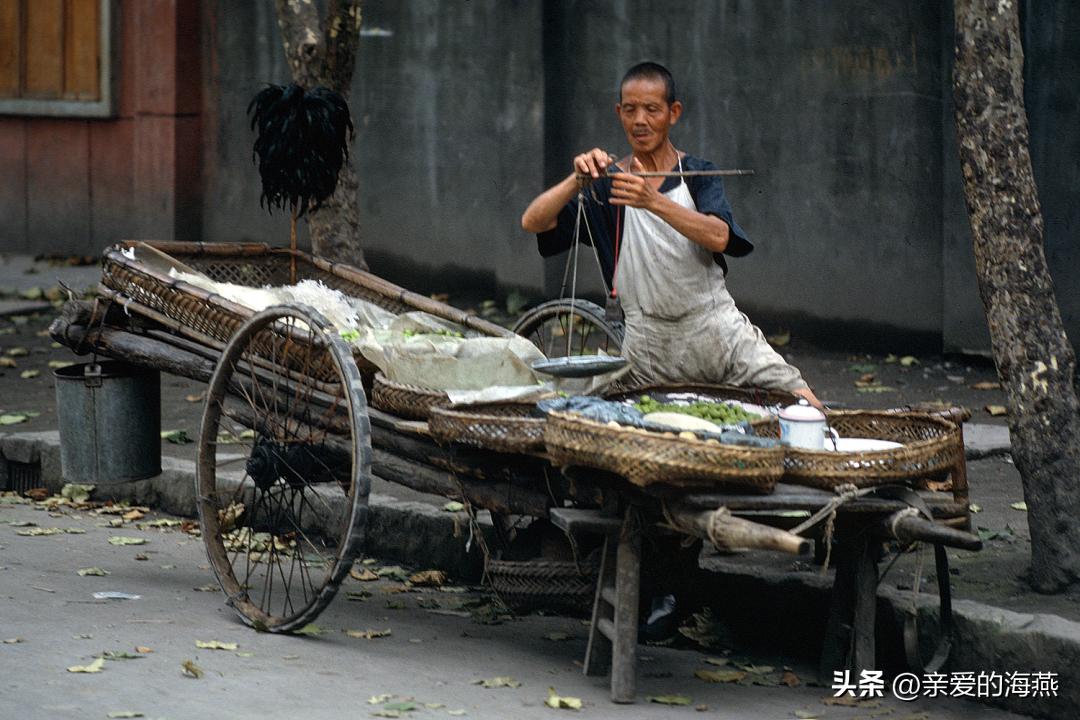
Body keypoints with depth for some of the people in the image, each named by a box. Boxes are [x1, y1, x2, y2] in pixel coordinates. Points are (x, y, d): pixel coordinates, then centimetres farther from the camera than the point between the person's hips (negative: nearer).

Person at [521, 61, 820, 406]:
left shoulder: (698, 174, 5)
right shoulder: (607, 185, 6)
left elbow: (719, 236, -17)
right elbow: (533, 222, -7)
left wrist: (654, 202, -33)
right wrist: (578, 179, -26)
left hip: (717, 329, -1)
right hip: (649, 345, 1)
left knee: (806, 408, -12)